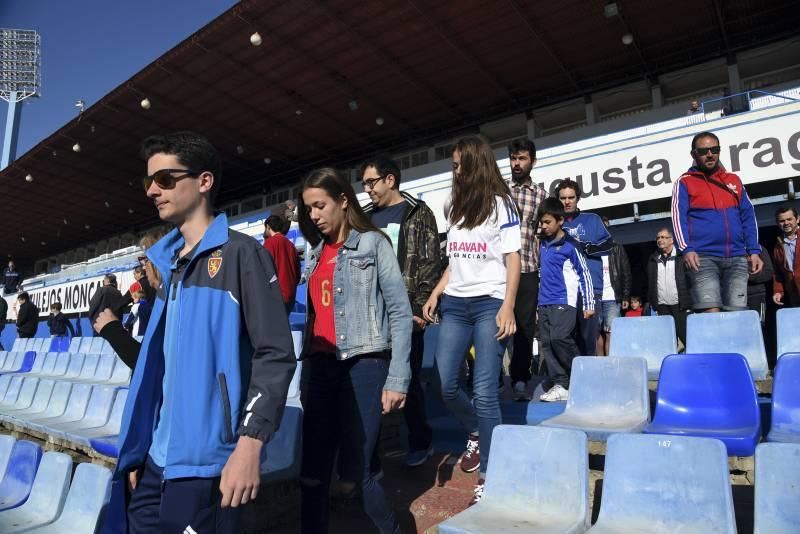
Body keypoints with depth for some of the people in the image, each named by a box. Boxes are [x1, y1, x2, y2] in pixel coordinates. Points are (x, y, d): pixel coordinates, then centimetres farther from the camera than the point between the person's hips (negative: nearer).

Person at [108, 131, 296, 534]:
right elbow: (158, 363, 16)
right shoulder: (167, 263, 14)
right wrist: (137, 449, 15)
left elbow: (276, 354, -14)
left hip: (205, 462, -7)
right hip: (156, 460, 7)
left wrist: (250, 443, -21)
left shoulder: (240, 253, -7)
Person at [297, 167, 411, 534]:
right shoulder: (315, 254, 16)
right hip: (319, 366, 5)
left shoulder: (372, 243, -1)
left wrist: (397, 379, -12)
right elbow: (311, 314, 14)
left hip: (363, 364, -5)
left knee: (359, 466, -1)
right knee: (313, 469, 8)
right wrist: (304, 372, 10)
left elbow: (400, 313, -6)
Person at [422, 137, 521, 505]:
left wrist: (508, 307, -13)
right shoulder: (456, 208, 18)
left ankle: (487, 476, 6)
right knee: (444, 384, 2)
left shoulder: (500, 204, 2)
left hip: (489, 304, -5)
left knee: (485, 391, -7)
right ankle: (476, 435, 31)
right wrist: (436, 294, 9)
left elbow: (513, 260, -3)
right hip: (455, 304, 6)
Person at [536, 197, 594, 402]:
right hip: (544, 302, 6)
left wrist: (589, 304, -5)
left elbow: (585, 275, -3)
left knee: (559, 337, -18)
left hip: (564, 301, -6)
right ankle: (560, 385, 5)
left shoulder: (570, 246, -6)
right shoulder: (543, 243, 10)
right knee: (547, 343, 1)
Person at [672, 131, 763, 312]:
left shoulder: (734, 180, 19)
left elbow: (748, 217, 17)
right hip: (703, 257, -4)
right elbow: (679, 217, -5)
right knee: (711, 313, -14)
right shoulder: (685, 182, 6)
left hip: (737, 258, 4)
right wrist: (687, 249, -18)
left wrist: (754, 251, 8)